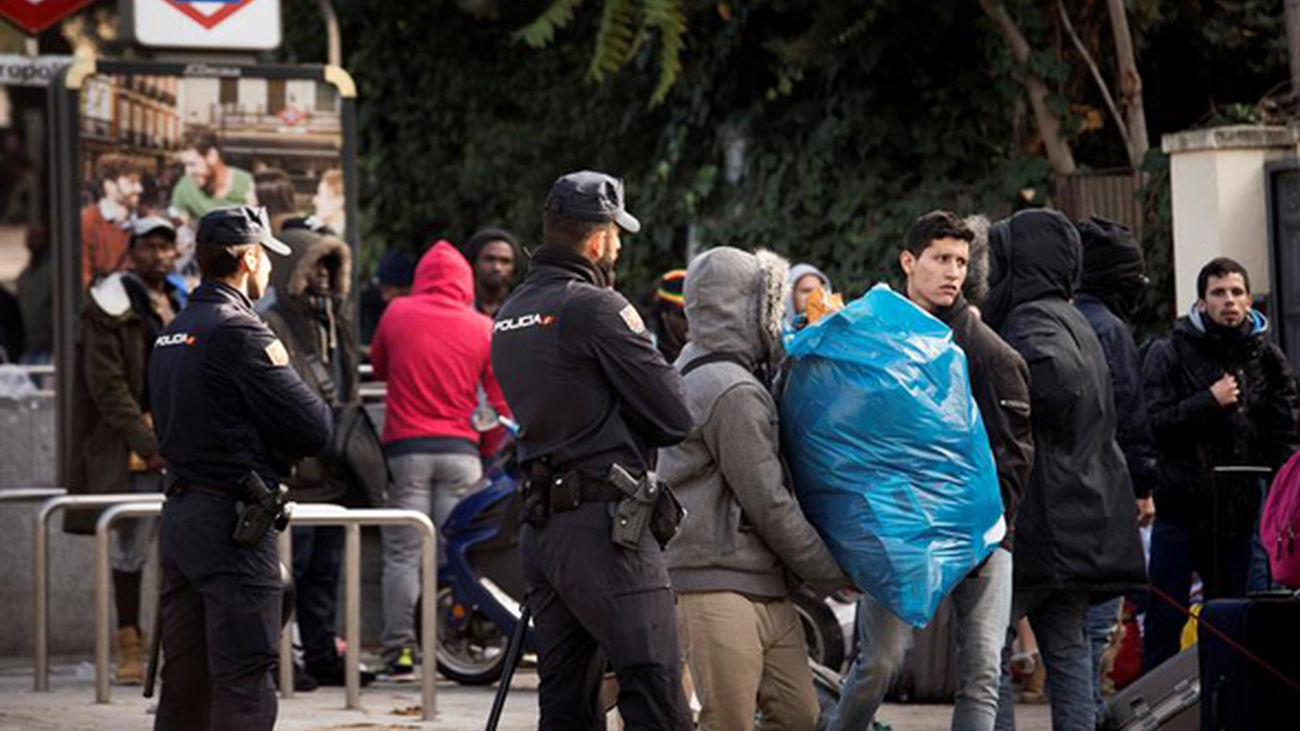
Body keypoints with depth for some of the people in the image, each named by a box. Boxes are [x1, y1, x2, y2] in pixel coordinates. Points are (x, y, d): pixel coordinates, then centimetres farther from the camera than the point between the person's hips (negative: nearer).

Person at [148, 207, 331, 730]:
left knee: (184, 683, 13)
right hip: (231, 519, -9)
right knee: (244, 685, -8)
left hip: (178, 513, 9)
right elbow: (313, 430, -14)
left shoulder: (171, 334, 14)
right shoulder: (238, 333, -13)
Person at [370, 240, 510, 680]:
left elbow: (379, 367, 19)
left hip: (404, 447, -1)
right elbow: (502, 402, 2)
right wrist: (489, 451, 12)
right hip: (461, 451, 1)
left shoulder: (397, 315, 1)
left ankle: (400, 652, -2)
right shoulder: (483, 329, 1)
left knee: (402, 555, 1)